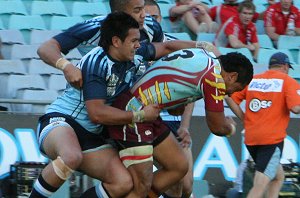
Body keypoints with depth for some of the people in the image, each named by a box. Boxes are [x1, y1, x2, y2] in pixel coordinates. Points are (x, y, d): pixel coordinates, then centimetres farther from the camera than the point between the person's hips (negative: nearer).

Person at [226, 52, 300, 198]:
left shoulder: (252, 80, 12)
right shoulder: (288, 81, -2)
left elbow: (230, 98, 5)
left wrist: (244, 118, 12)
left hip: (250, 138, 6)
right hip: (272, 138, -6)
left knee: (278, 175, 25)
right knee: (260, 186, -11)